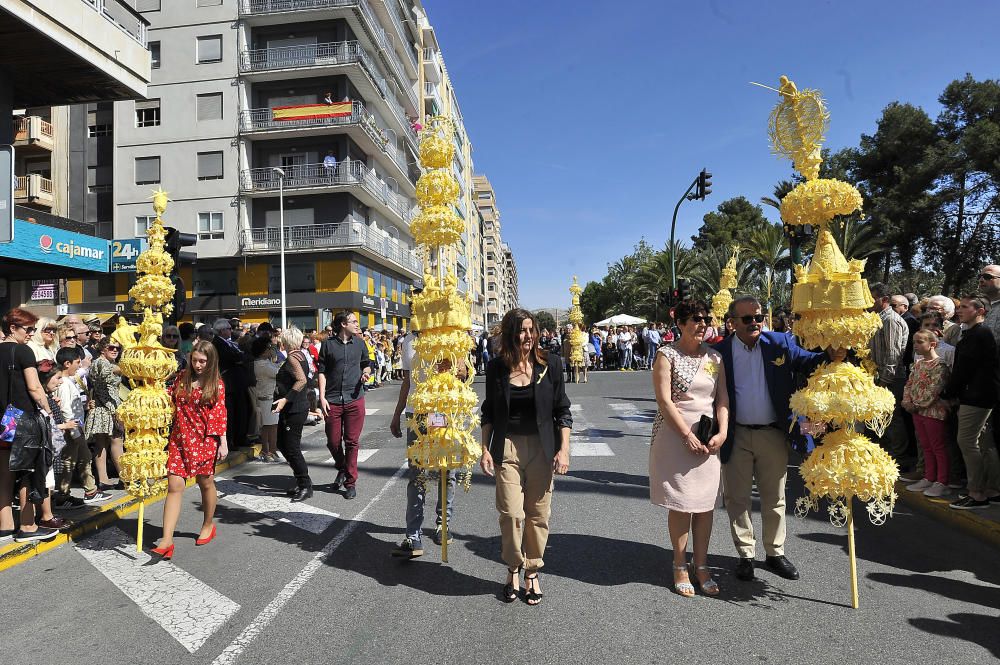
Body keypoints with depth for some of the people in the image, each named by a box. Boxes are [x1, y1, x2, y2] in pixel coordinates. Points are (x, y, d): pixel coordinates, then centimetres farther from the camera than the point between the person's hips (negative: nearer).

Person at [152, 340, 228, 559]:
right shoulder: (182, 378, 6)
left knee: (206, 483, 12)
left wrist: (223, 442, -5)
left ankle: (208, 525, 34)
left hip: (205, 440, -2)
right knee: (174, 486, -4)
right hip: (179, 439, 2)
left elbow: (220, 413, -3)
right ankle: (167, 540, -4)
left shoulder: (217, 384, -2)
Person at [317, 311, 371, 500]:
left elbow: (366, 363, 19)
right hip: (333, 401, -1)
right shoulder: (328, 344, 1)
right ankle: (341, 469, 35)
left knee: (352, 441, 4)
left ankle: (350, 482, 15)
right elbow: (322, 371, 2)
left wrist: (366, 372, -5)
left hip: (355, 399, 1)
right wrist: (322, 397, -5)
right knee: (333, 441, 6)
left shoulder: (359, 343, 7)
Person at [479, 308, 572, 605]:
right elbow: (488, 412, 8)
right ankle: (513, 570, 20)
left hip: (541, 448, 0)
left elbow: (562, 411, 1)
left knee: (538, 514, 6)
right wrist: (485, 450, 3)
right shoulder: (496, 367, 0)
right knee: (511, 514, -3)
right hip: (506, 448, 0)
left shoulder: (550, 363, -3)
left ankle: (532, 573, 24)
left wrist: (564, 449, -5)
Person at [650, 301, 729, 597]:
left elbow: (722, 397, 8)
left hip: (709, 438, 5)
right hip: (675, 436, -4)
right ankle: (680, 567, 15)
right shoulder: (666, 355, -5)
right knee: (680, 503, 1)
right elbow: (664, 400, -11)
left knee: (706, 502, 7)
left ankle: (701, 566, 20)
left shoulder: (714, 356, 10)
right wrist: (688, 435, -15)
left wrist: (722, 432, -5)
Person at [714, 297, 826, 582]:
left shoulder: (780, 343, -1)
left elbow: (808, 361, -7)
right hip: (736, 437, -1)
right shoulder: (720, 352, -6)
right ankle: (746, 554, 26)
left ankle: (775, 553, 32)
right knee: (737, 498, 10)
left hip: (773, 434, 1)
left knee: (775, 498, 14)